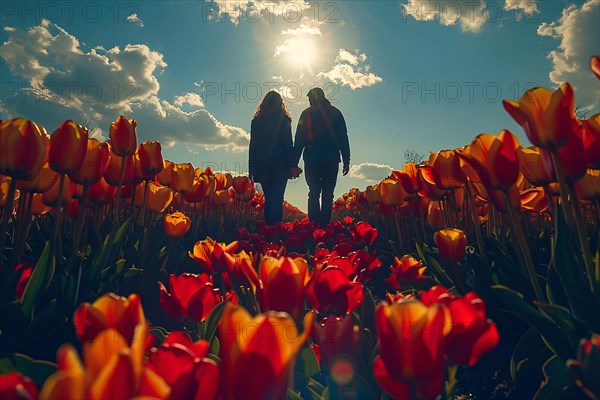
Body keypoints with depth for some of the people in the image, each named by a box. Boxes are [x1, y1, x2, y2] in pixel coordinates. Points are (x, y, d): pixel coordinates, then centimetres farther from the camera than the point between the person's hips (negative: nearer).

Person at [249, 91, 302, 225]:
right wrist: (292, 165, -4)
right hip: (280, 165, -3)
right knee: (277, 199, -3)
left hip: (262, 166, 4)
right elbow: (288, 144, -6)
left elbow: (253, 145, 8)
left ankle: (269, 227, 17)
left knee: (268, 199, 13)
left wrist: (252, 168, 11)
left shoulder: (257, 120, 8)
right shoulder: (284, 119, -2)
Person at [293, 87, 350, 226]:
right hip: (332, 160, 1)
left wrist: (294, 163, 3)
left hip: (312, 160, 0)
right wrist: (346, 161, 6)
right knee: (328, 194, 4)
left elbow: (299, 140, 2)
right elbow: (343, 138, 4)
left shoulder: (306, 114, 5)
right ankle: (325, 225, 2)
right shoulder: (335, 113, 8)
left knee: (314, 193, 5)